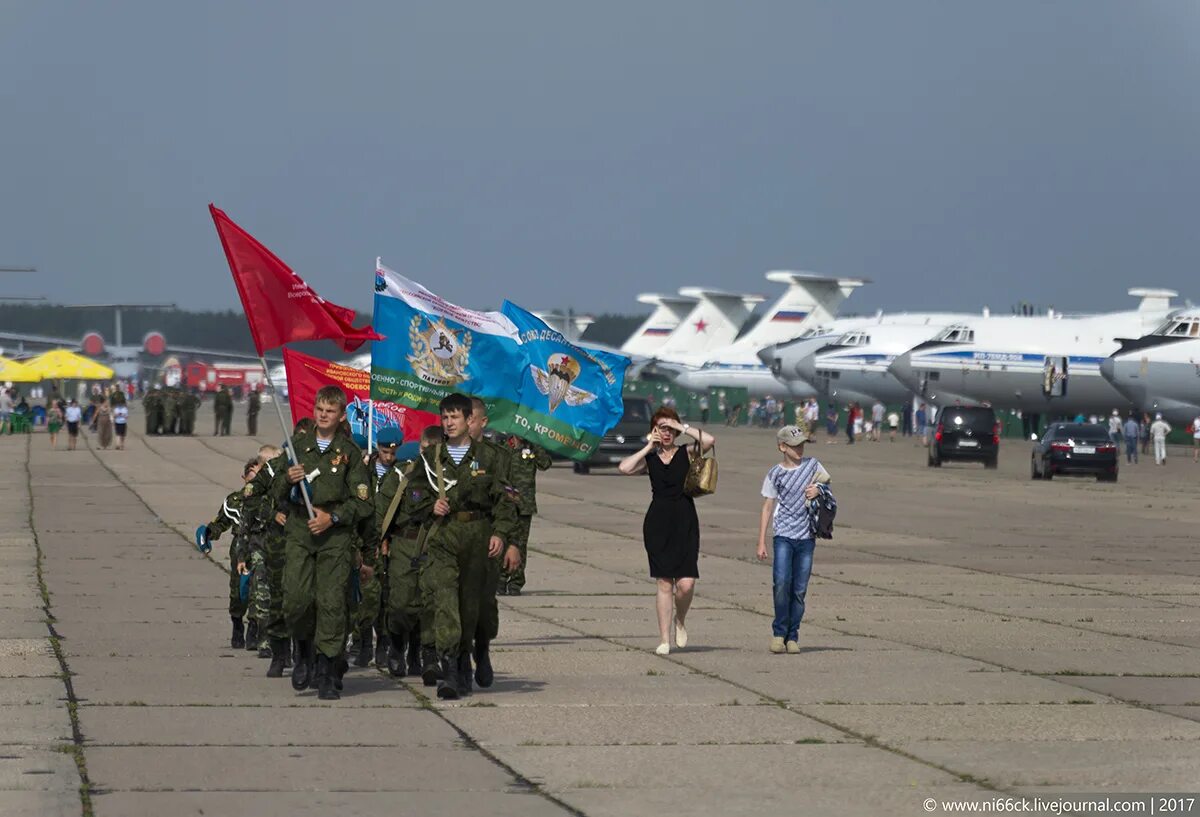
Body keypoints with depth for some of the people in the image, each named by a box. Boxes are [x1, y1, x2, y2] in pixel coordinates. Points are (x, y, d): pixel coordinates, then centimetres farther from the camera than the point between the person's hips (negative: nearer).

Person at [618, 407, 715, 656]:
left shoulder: (687, 454, 6)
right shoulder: (649, 459, 9)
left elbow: (709, 440, -13)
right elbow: (624, 467, -10)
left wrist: (682, 427, -5)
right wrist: (649, 447, -2)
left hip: (685, 523, -1)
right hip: (658, 522, 1)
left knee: (686, 583, -10)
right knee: (664, 583, 0)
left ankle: (680, 620, 20)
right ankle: (664, 638, 7)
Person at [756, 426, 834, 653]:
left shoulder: (813, 466, 7)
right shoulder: (774, 475, 4)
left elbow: (827, 486, 23)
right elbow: (767, 508, 7)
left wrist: (818, 491, -3)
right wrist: (761, 543, 4)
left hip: (806, 538, 2)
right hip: (784, 536, -2)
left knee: (799, 590, 0)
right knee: (781, 583, -18)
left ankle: (792, 637, 8)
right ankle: (779, 632, -6)